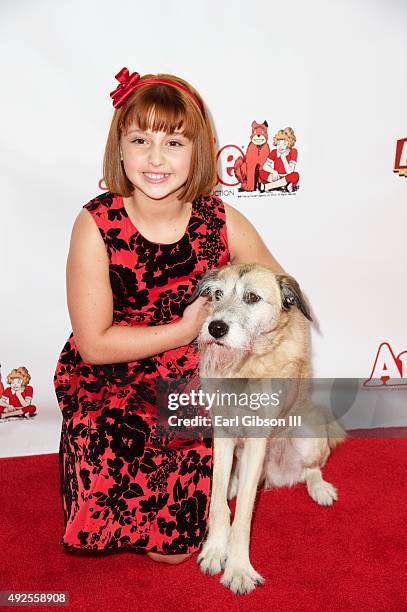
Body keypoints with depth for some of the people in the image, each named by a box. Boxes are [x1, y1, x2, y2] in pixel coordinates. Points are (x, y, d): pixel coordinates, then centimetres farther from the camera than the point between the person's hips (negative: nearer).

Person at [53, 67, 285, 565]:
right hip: (108, 383, 0)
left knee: (174, 545, -8)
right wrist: (188, 329, -18)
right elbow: (93, 344, -15)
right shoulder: (96, 225, -16)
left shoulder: (223, 222, -11)